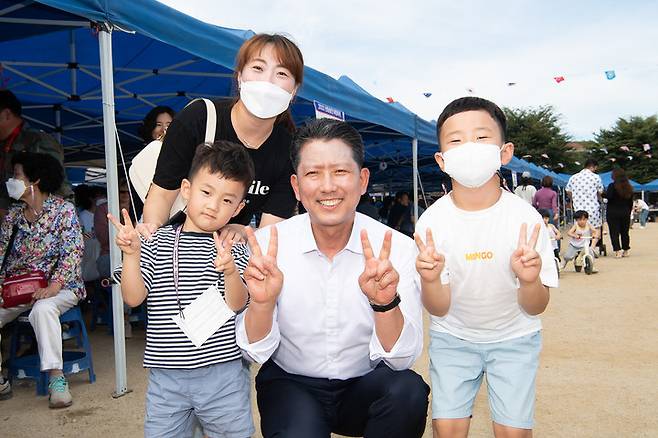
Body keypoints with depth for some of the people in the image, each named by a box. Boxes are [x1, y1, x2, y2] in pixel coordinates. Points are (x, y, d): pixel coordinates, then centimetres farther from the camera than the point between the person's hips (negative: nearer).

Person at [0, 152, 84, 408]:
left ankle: (56, 377, -31)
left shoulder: (63, 210, -5)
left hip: (60, 287, -5)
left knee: (42, 309, -36)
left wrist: (55, 284, -25)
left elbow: (73, 251, -13)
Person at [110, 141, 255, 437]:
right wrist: (131, 254, -17)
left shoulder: (234, 249, -1)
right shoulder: (158, 243, 2)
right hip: (166, 376, 1)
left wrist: (230, 271, -30)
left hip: (223, 373, -1)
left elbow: (237, 304, -11)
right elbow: (133, 298, -3)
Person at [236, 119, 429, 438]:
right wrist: (262, 303, -31)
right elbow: (255, 352, -11)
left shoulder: (397, 248, -13)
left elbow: (402, 359, -16)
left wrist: (385, 303, -35)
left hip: (364, 387, 1)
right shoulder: (267, 246, -12)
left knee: (409, 390, -28)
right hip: (290, 384, 0)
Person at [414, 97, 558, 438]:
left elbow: (535, 308, -14)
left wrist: (530, 280, -35)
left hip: (513, 337, 0)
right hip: (453, 336, 0)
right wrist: (430, 279, -35)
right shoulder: (432, 221, -17)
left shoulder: (525, 218, -18)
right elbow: (438, 309, -14)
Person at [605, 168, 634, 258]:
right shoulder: (629, 187, 8)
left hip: (613, 213, -5)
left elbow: (608, 196, -24)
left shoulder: (612, 186, -11)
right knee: (625, 232, 14)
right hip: (625, 213, 5)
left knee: (614, 233, -2)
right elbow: (631, 202, 12)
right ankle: (626, 250, 19)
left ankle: (618, 250, -9)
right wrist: (629, 212, 20)